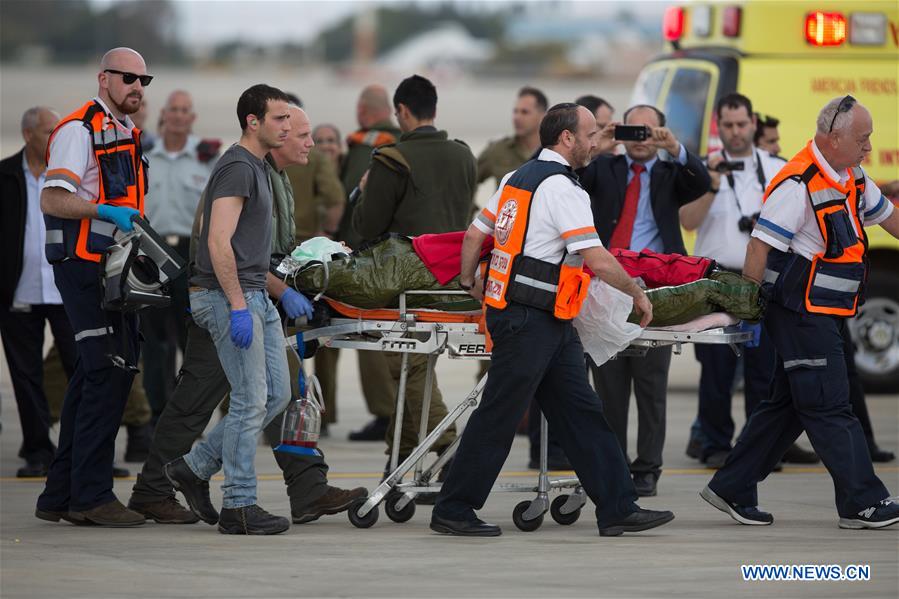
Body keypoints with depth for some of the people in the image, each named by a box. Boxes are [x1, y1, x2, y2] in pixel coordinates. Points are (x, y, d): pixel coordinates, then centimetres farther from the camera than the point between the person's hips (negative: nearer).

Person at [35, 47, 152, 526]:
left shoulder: (126, 133, 19)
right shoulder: (79, 130, -10)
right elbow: (52, 200, -18)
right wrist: (106, 211, -28)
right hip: (84, 266, -10)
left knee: (94, 377, 10)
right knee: (108, 374, -13)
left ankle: (61, 496, 14)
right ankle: (90, 495, -10)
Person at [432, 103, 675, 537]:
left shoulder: (518, 178, 13)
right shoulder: (562, 188, -15)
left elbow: (474, 235, 17)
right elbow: (598, 261, -20)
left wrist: (468, 283, 29)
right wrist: (637, 292, -7)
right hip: (531, 320, -10)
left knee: (581, 412, 7)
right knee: (498, 418, -2)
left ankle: (617, 509, 7)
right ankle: (452, 510, 5)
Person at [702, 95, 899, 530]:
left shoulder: (852, 178, 11)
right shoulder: (798, 185, -18)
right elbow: (760, 247, -19)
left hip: (826, 315, 10)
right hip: (802, 312, -10)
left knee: (788, 405, 12)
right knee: (830, 408, -6)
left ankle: (732, 490, 17)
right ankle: (863, 503, -5)